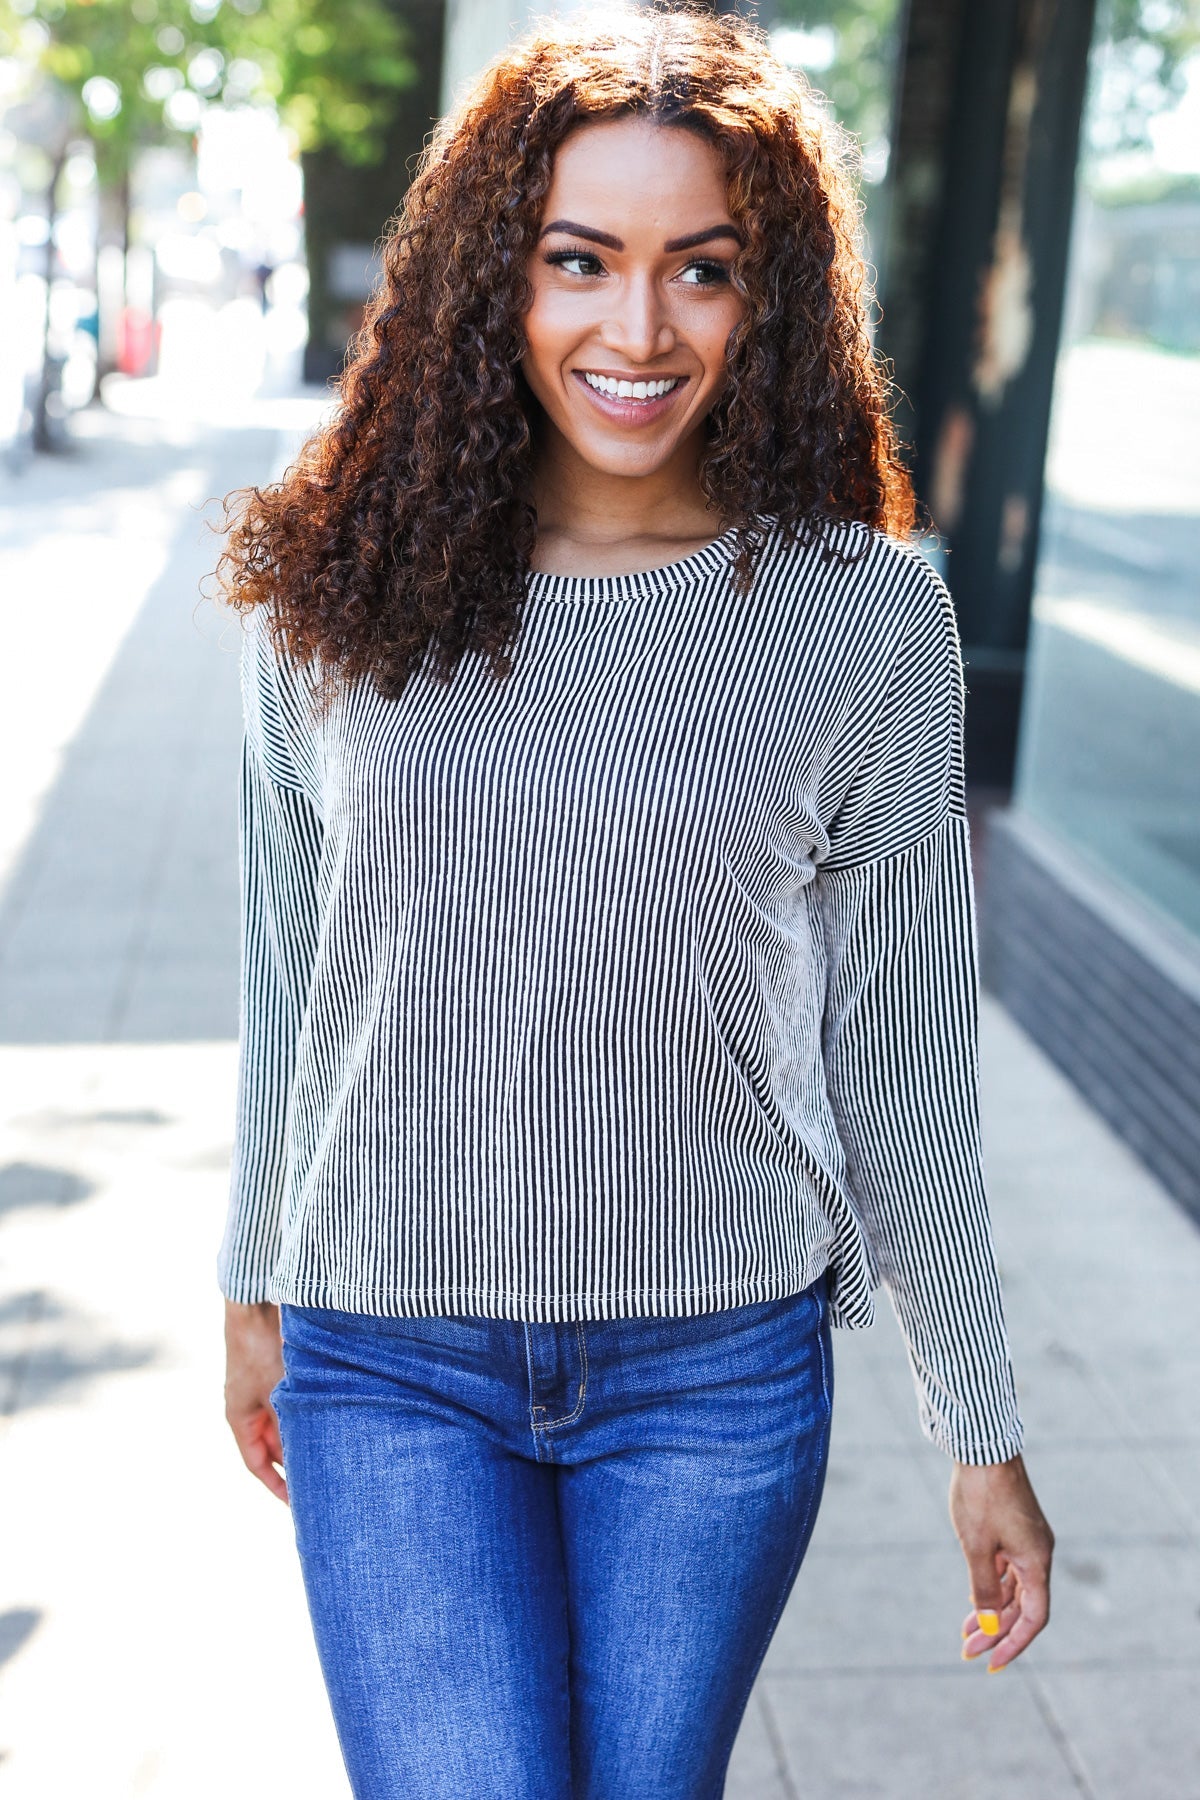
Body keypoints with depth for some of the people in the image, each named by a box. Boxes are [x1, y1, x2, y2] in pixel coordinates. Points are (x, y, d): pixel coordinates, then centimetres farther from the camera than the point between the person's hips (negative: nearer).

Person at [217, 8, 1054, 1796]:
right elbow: (292, 969, 6)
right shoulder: (341, 579, -5)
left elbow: (902, 1044, -2)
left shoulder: (866, 614, -8)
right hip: (389, 1357, 1)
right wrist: (255, 1280, 14)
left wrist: (982, 1428, 2)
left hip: (720, 1372, 0)